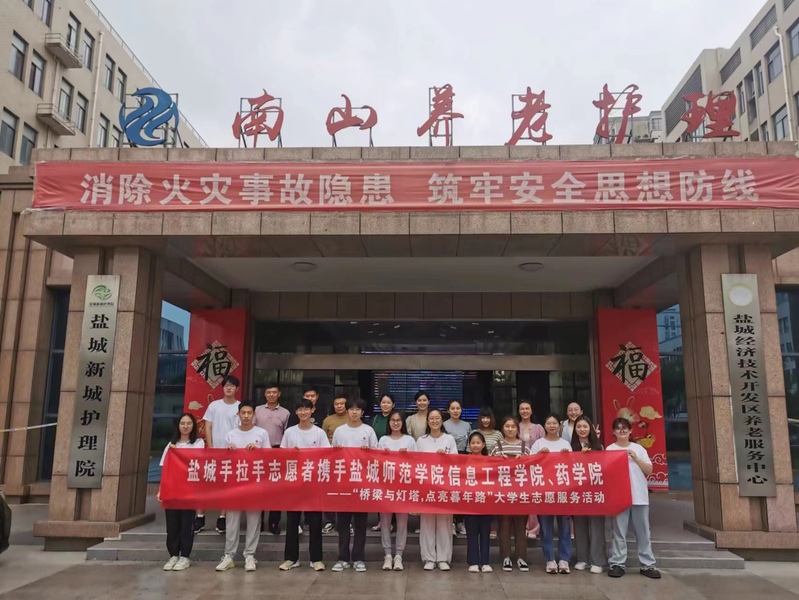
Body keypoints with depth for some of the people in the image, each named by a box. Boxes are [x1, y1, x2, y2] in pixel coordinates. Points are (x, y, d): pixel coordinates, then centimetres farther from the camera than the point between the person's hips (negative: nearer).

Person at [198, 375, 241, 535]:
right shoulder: (214, 405, 4)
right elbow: (208, 428, 3)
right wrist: (210, 448, -5)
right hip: (214, 450, 1)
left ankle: (222, 518, 14)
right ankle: (200, 517, 11)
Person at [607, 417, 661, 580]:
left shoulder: (639, 449, 9)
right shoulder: (610, 449, 2)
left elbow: (649, 471, 4)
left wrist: (636, 459, -8)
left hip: (639, 496, 2)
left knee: (643, 532, 8)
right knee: (618, 532, 0)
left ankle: (647, 564, 16)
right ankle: (617, 563, 7)